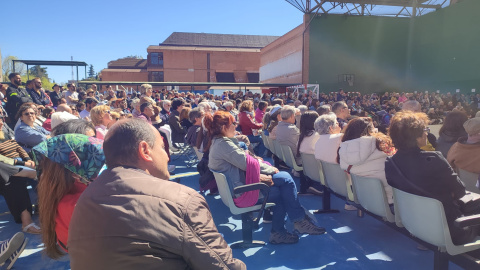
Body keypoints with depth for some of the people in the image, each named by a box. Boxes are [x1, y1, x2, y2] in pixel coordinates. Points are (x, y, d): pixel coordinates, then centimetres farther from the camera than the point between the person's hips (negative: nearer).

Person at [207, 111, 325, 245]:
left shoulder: (217, 142, 13)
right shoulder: (223, 144, -20)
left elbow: (242, 160, 13)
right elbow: (247, 163, -19)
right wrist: (271, 169, -5)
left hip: (234, 187, 10)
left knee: (281, 193, 9)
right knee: (285, 178, -9)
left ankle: (278, 232, 15)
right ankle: (299, 220, 4)